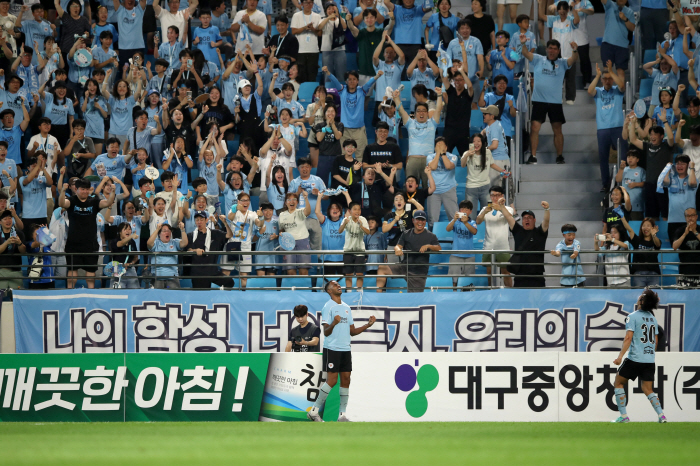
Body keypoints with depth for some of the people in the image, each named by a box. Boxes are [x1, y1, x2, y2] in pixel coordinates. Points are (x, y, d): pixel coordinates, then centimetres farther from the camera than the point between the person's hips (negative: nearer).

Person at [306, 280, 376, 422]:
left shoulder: (346, 308, 16)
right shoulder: (328, 307, -6)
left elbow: (352, 331, 20)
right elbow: (326, 332, -12)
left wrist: (368, 325, 9)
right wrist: (333, 323, -32)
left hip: (346, 349, 7)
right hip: (331, 348, -7)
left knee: (346, 380, 2)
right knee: (332, 380, -10)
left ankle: (342, 414, 4)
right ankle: (314, 411, -1)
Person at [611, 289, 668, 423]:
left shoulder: (633, 317, -7)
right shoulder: (653, 318, 13)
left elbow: (628, 338, -15)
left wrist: (620, 356, -16)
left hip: (635, 358, -6)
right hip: (650, 360, 6)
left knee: (619, 382, 10)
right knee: (647, 389, 12)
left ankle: (623, 416, 4)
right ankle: (661, 415, -7)